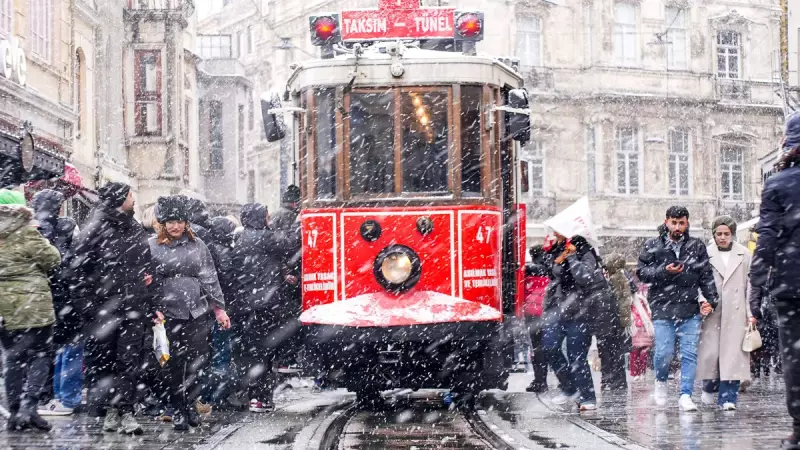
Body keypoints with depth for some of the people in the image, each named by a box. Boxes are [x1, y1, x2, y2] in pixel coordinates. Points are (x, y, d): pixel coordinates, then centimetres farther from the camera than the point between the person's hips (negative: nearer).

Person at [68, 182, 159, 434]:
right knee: (101, 361, 1)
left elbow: (148, 270, 19)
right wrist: (86, 306, -12)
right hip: (102, 308, -4)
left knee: (130, 360, -3)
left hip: (133, 309, 4)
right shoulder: (94, 231, -4)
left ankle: (124, 411, -3)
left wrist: (151, 307, 14)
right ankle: (110, 411, 10)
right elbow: (78, 271, -6)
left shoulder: (136, 230, 15)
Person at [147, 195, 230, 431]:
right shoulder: (152, 246, 2)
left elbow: (209, 278, 11)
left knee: (196, 361, 4)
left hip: (198, 312, 2)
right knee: (174, 363, 0)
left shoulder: (197, 245, 10)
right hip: (169, 312, -2)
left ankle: (191, 405, 17)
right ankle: (177, 409, 11)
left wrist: (219, 308, 8)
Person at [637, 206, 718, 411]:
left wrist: (710, 300, -3)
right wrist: (664, 271, -13)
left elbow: (706, 276, 8)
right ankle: (661, 381, 23)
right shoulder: (653, 246, 7)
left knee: (690, 353, -2)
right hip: (663, 308, -1)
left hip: (690, 309, 1)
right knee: (664, 352, -7)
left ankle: (686, 395, 2)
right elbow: (641, 272, 2)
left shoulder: (697, 246, 10)